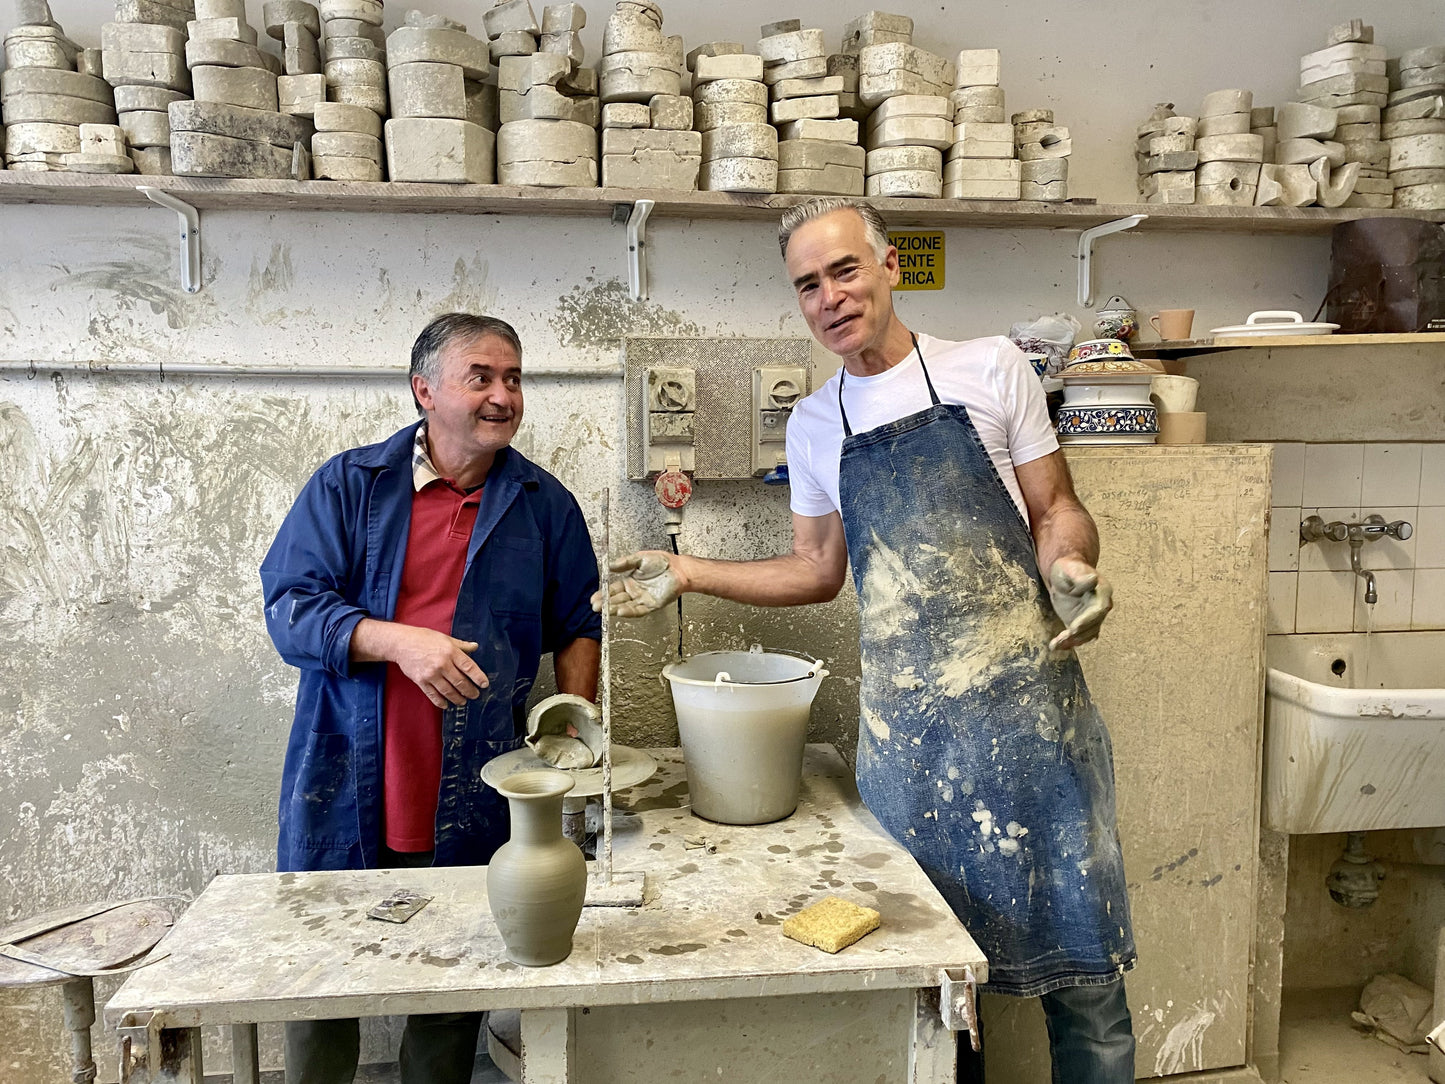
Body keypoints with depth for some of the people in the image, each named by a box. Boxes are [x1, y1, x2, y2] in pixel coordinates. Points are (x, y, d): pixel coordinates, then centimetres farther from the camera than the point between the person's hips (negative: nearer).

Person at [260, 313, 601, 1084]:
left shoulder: (545, 505, 5)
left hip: (473, 807, 1)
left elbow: (576, 626, 11)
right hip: (346, 793, 0)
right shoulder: (348, 485, 0)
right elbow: (289, 605, -6)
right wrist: (395, 641, -21)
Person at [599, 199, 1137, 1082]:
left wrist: (1071, 566, -16)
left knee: (1078, 951, 5)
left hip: (1027, 693, -2)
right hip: (905, 720, 3)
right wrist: (685, 572, 10)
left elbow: (1056, 510, 6)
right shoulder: (813, 426, 11)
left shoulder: (991, 368, 2)